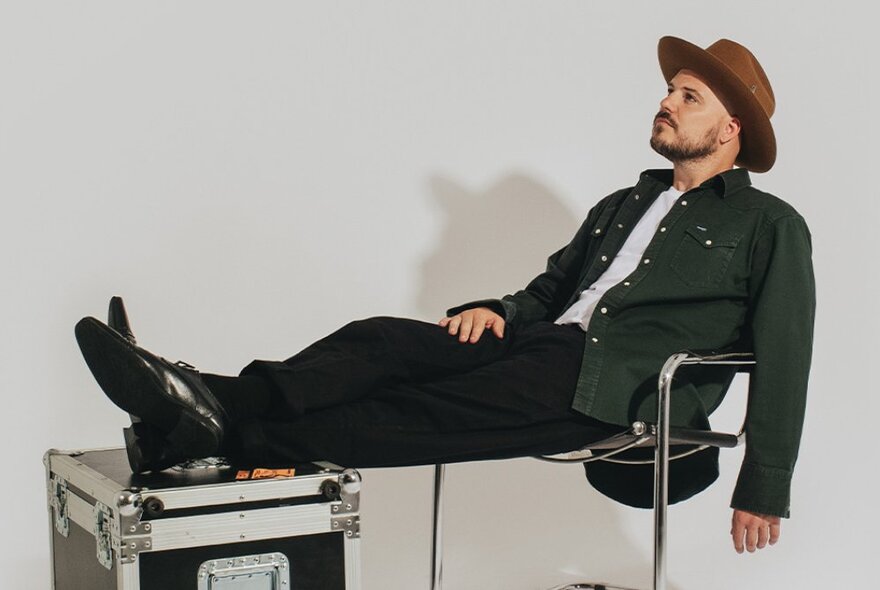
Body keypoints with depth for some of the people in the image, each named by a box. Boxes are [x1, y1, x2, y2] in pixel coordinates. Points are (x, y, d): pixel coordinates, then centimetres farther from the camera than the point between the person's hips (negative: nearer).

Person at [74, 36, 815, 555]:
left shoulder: (770, 227, 7)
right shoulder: (622, 205, 26)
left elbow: (783, 361, 2)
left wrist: (764, 492, -4)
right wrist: (498, 311, 2)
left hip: (617, 387, -6)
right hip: (546, 345, 6)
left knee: (426, 411, -26)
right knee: (381, 342, -19)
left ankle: (223, 433, -35)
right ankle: (206, 400, -34)